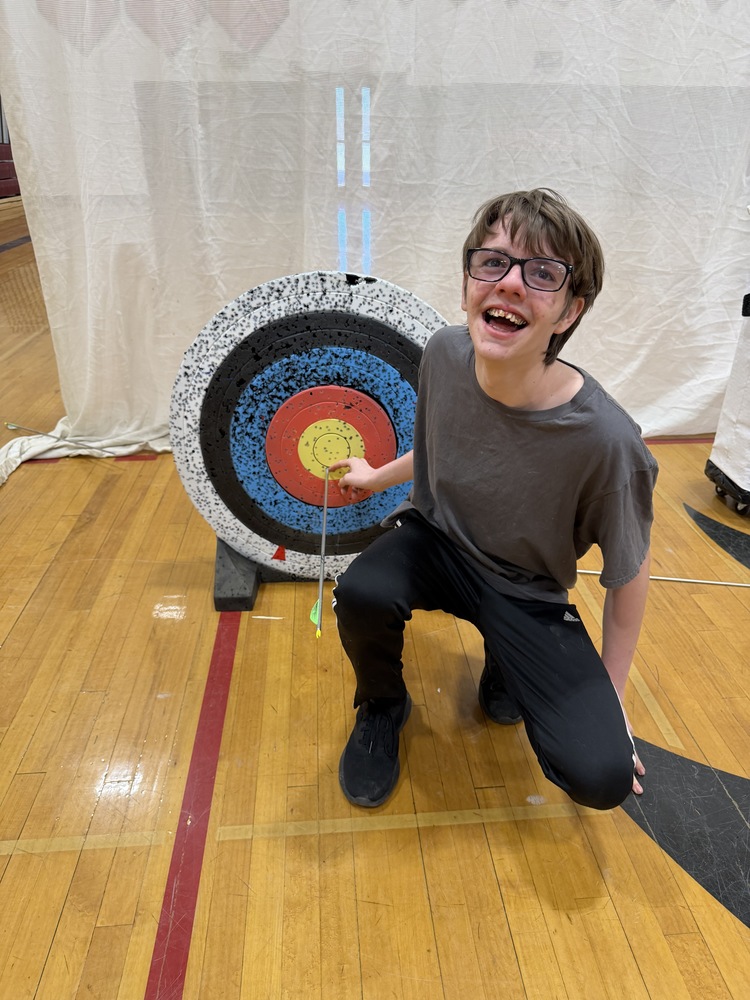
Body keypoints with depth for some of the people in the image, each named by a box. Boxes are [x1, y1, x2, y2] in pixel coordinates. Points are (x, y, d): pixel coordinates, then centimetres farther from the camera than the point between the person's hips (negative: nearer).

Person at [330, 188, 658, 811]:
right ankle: (382, 707, 4)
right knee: (362, 593, -33)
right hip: (436, 535, 3)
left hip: (527, 593, -2)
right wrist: (379, 477, 19)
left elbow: (628, 576, -12)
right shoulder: (445, 354, -16)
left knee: (601, 777, -16)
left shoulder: (605, 439, -30)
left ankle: (506, 669, 17)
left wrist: (610, 693, -4)